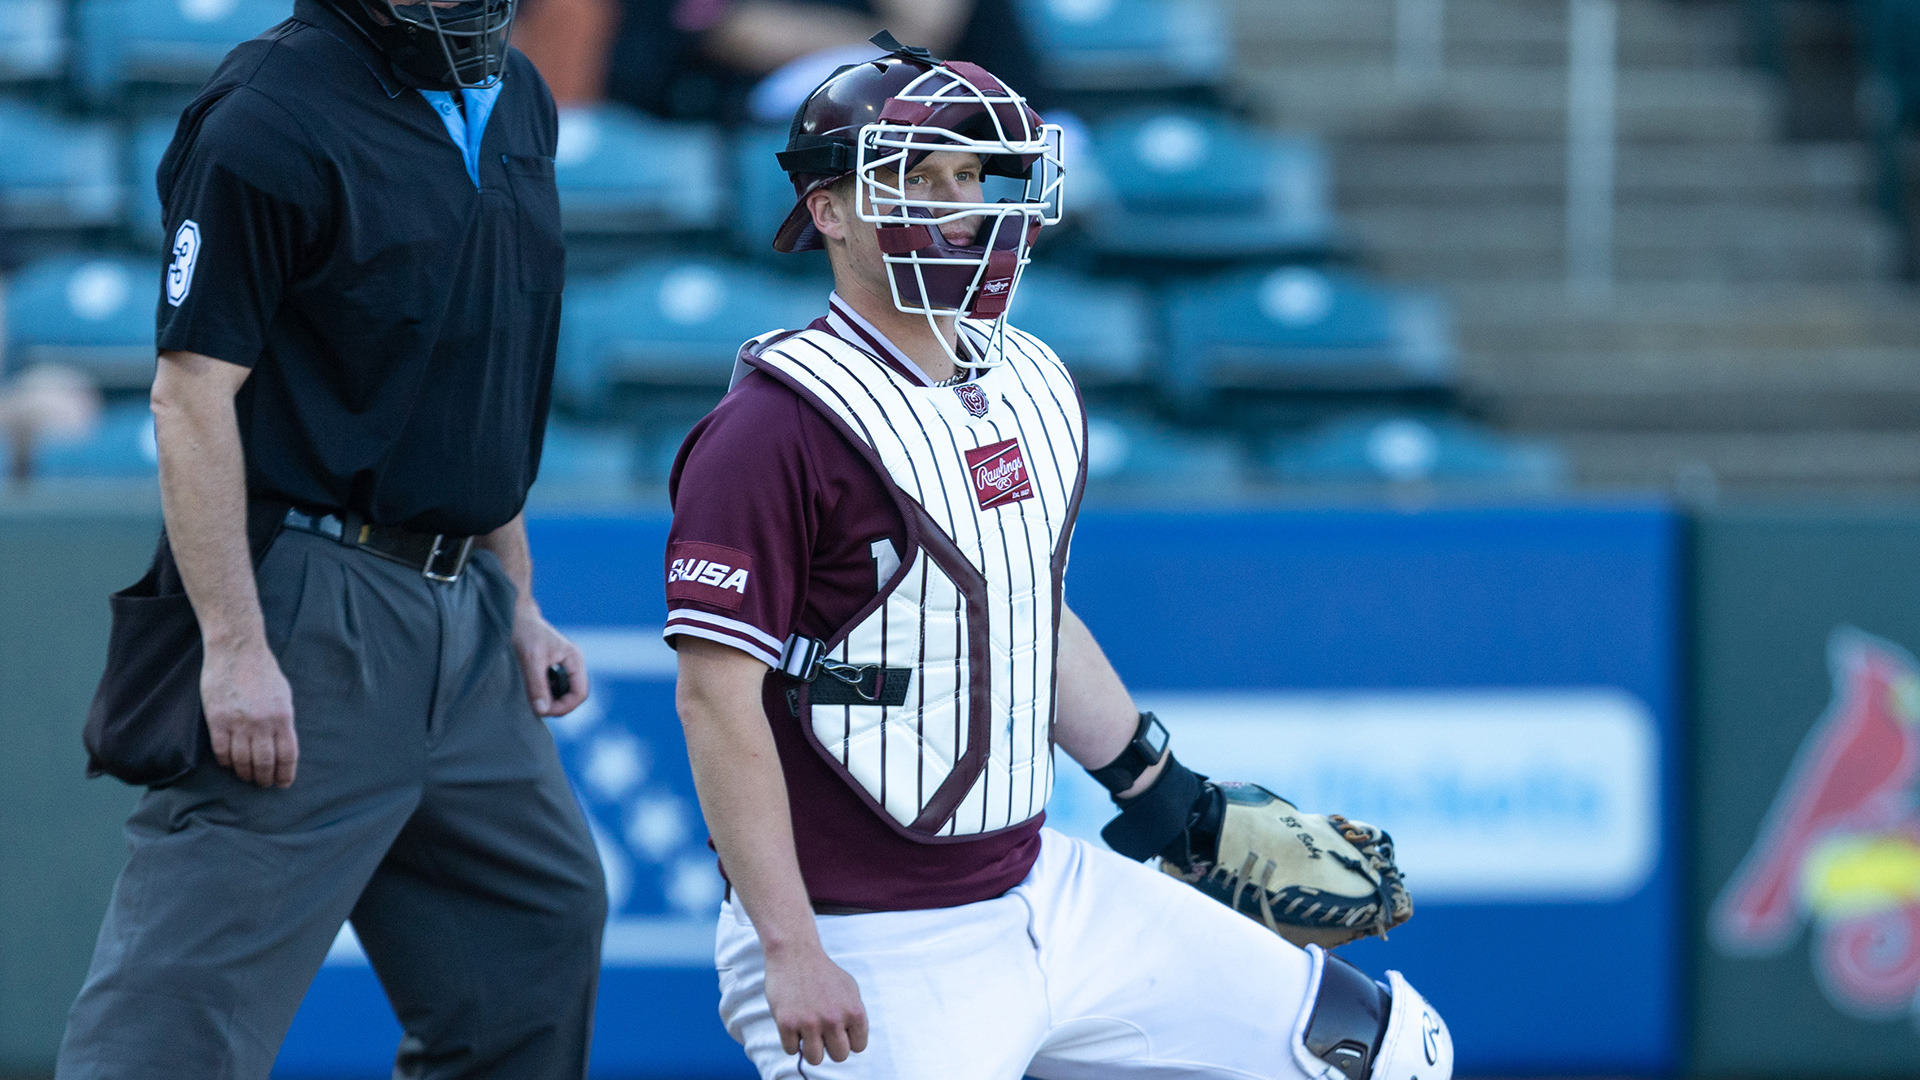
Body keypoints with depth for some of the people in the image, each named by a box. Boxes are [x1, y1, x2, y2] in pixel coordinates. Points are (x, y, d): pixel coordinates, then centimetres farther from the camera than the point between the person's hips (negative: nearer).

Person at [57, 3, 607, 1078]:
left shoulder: (515, 102, 12)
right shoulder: (272, 117, -14)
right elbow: (194, 393, -16)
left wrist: (519, 606, 19)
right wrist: (234, 646, -22)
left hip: (463, 601, 9)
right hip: (309, 613, -9)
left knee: (544, 920, 14)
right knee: (195, 992, -10)